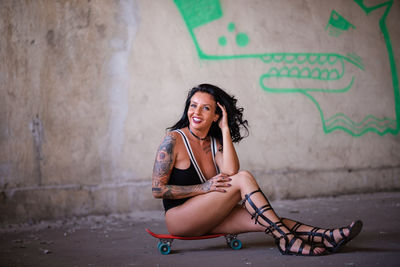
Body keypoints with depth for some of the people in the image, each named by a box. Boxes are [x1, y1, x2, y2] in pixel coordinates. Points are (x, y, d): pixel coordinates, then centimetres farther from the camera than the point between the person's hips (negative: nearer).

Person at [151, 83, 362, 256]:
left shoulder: (215, 142, 10)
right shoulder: (173, 140, -8)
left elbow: (231, 172, -12)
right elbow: (157, 190, -12)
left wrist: (225, 130, -10)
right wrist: (204, 188, -17)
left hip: (208, 218, 6)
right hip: (179, 218, -6)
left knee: (263, 221, -17)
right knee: (243, 179, -23)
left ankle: (325, 237, -25)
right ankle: (285, 240, -26)